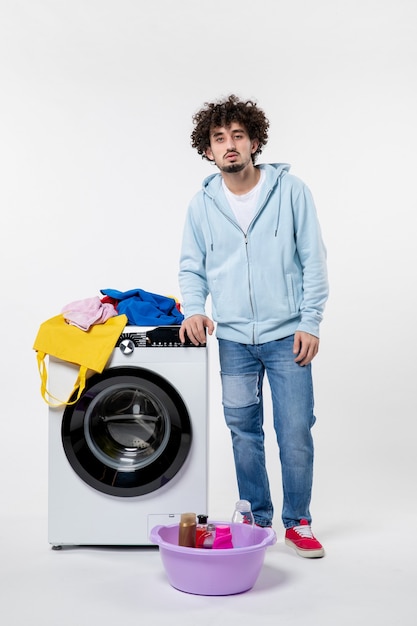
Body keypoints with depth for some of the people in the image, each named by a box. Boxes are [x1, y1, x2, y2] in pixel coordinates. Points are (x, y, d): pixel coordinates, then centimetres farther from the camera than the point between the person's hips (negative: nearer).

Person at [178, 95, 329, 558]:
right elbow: (192, 268, 10)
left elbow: (313, 261, -2)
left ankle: (298, 523, 19)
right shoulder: (202, 205, 4)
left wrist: (310, 322, -7)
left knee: (295, 433, 0)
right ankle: (256, 520, 27)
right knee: (244, 432, 11)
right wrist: (193, 309, -9)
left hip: (286, 336, -2)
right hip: (233, 339, 3)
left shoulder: (291, 191, -3)